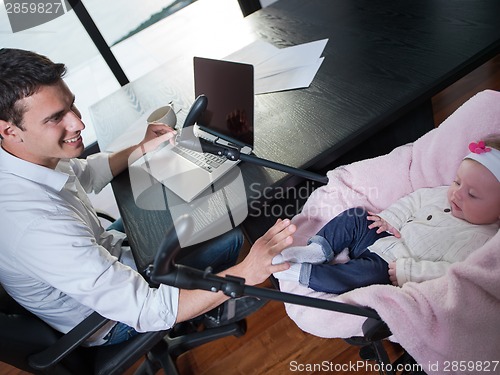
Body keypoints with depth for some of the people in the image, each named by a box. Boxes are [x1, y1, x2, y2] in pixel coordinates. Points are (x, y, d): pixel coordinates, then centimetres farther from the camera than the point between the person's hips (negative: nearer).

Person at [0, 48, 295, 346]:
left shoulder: (36, 155, -15)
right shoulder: (36, 222, -42)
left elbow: (85, 175, 10)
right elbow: (147, 310, -40)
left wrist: (143, 148, 4)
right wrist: (245, 272, -42)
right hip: (107, 322, -7)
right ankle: (217, 316, 29)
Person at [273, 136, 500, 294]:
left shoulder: (482, 240, -17)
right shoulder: (441, 194, 2)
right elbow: (412, 202, 14)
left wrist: (409, 271, -30)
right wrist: (390, 220, -2)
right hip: (384, 239, 8)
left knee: (371, 273, -34)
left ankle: (304, 273, -25)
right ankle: (320, 249, -7)